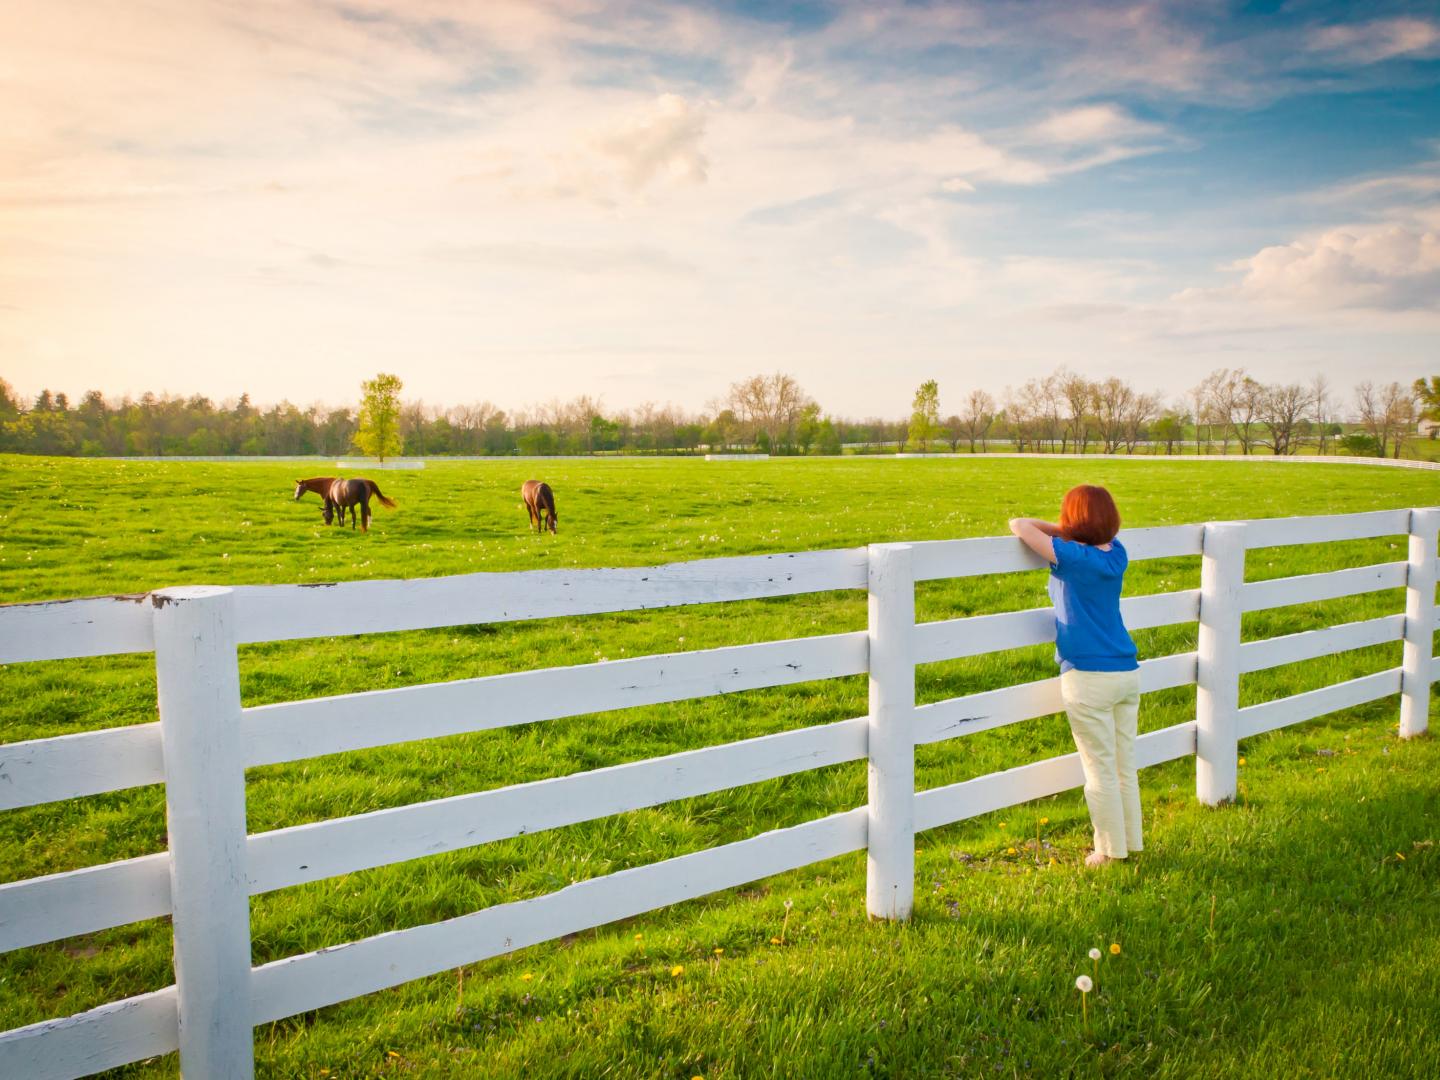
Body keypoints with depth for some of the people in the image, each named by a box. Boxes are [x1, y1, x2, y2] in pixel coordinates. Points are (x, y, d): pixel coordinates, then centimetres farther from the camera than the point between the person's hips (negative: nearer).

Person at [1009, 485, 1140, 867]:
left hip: (1089, 678, -7)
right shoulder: (1116, 554, 4)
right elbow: (1094, 535, 26)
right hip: (1128, 673, 7)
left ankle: (1111, 850, 16)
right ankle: (1132, 841, 28)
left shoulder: (1072, 558, -14)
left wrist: (1038, 527, 5)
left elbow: (1019, 525, -15)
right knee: (1125, 766, 16)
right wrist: (1062, 533, 12)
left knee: (1101, 769, 5)